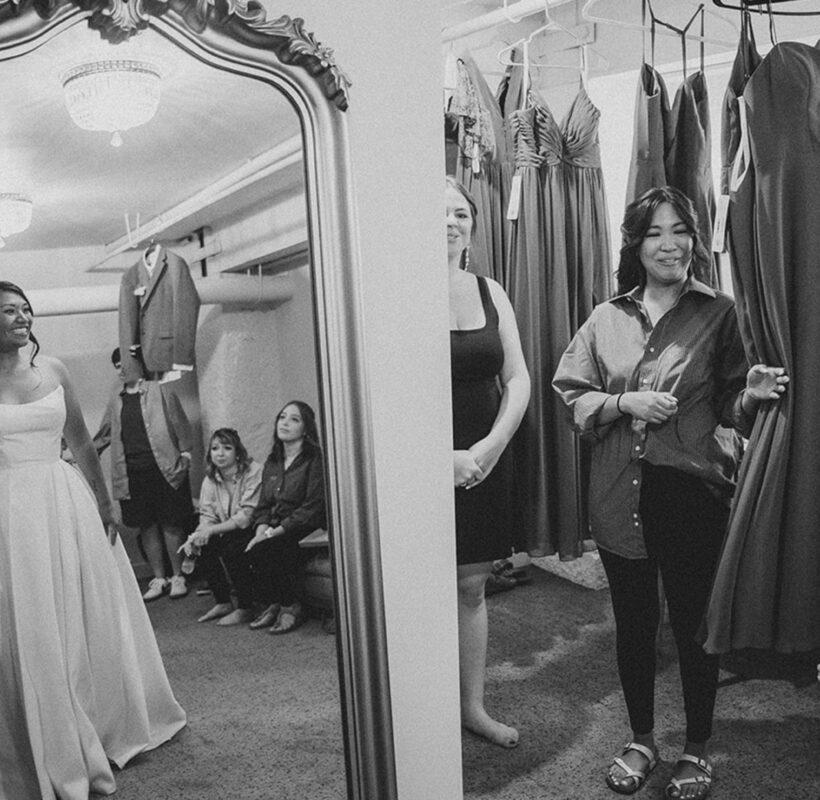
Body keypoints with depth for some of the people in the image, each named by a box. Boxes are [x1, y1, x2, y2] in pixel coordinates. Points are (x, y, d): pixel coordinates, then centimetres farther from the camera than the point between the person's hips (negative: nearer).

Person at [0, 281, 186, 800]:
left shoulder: (52, 368, 5)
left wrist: (104, 502, 8)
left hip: (68, 503, 4)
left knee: (92, 619, 14)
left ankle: (113, 728, 35)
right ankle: (55, 754, 24)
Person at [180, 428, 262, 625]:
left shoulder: (253, 472, -17)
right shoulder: (210, 480, 5)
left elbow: (247, 517, -22)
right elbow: (207, 517, 2)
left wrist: (211, 530, -26)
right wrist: (195, 537, -20)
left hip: (252, 530, -7)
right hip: (227, 533, 7)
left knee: (231, 547, -30)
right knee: (201, 546, -14)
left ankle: (245, 609, -14)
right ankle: (222, 603, 2)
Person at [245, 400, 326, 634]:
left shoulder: (315, 459, -7)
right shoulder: (272, 463, 16)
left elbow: (312, 509, -15)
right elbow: (263, 506, 14)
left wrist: (276, 532, -19)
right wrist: (261, 531, -8)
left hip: (304, 532, -6)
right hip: (274, 531, 6)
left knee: (262, 551, -28)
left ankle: (291, 607, -6)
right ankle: (272, 604, -1)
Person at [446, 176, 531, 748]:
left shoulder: (489, 292, 8)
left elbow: (518, 380, 6)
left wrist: (491, 445, -7)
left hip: (486, 460, 4)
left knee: (473, 586, 13)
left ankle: (474, 706, 29)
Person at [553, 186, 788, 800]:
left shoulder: (719, 313, 0)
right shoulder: (607, 318, 4)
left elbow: (729, 407, 3)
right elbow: (572, 397, 4)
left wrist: (752, 394, -18)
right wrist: (625, 403, -12)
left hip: (692, 493, -2)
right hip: (621, 495, 2)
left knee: (692, 623, 10)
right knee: (634, 622, 15)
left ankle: (698, 750, 34)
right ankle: (642, 741, 37)